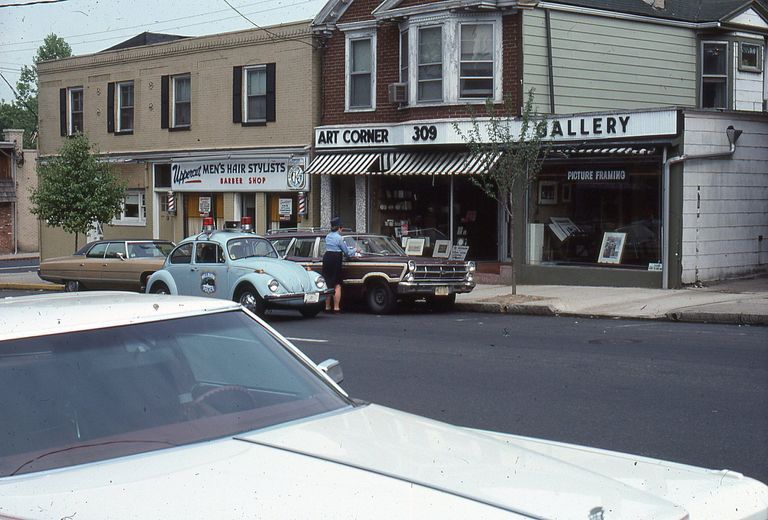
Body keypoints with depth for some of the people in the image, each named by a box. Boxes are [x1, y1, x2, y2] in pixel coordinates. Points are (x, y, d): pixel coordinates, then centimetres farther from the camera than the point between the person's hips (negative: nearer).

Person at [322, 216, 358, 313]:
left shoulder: (328, 236, 11)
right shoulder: (339, 238, -10)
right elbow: (347, 252, -4)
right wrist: (355, 250, 16)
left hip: (326, 258, 7)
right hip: (335, 260, -7)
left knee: (327, 284, 11)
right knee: (337, 285, -2)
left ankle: (327, 307, 13)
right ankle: (336, 307, -5)